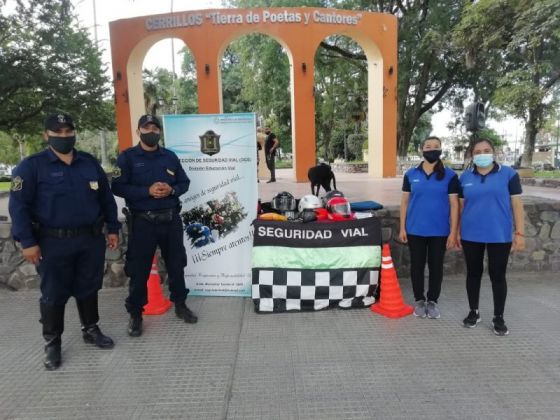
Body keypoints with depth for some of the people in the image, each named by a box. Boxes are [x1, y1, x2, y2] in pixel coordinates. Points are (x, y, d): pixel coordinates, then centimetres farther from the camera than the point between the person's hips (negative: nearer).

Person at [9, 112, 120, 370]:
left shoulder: (90, 163, 7)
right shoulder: (32, 166, -5)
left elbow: (106, 198, 12)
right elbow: (19, 205, -8)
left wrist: (113, 228, 9)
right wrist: (27, 242, -13)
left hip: (91, 239, 4)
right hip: (53, 242, -3)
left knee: (88, 289, 15)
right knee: (54, 294, 8)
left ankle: (91, 330, 33)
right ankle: (52, 343, 24)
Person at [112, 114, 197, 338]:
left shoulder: (170, 156, 8)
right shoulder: (127, 157, -3)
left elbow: (184, 183, 10)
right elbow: (118, 187, -10)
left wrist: (171, 190, -12)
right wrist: (148, 191, -21)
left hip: (171, 219, 4)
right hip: (142, 221, -3)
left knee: (176, 264, 13)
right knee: (139, 269, 4)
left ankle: (180, 305, 30)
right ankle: (135, 314, 19)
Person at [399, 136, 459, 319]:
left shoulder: (450, 175, -2)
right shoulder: (411, 174, 2)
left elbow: (454, 204, -3)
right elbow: (405, 202, 5)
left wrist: (453, 232, -7)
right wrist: (402, 228, 1)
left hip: (440, 231, -1)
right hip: (415, 230, 1)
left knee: (436, 266, 10)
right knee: (417, 266, 9)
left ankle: (433, 301, 27)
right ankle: (419, 300, 26)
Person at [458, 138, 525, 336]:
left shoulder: (508, 174, -2)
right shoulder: (465, 177, 4)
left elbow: (517, 204, -3)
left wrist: (520, 233, -6)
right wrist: (456, 231, 7)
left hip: (499, 236, -2)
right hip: (471, 235, 2)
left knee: (498, 275, 6)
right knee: (473, 273, 12)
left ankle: (499, 318, 20)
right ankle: (473, 312, 27)